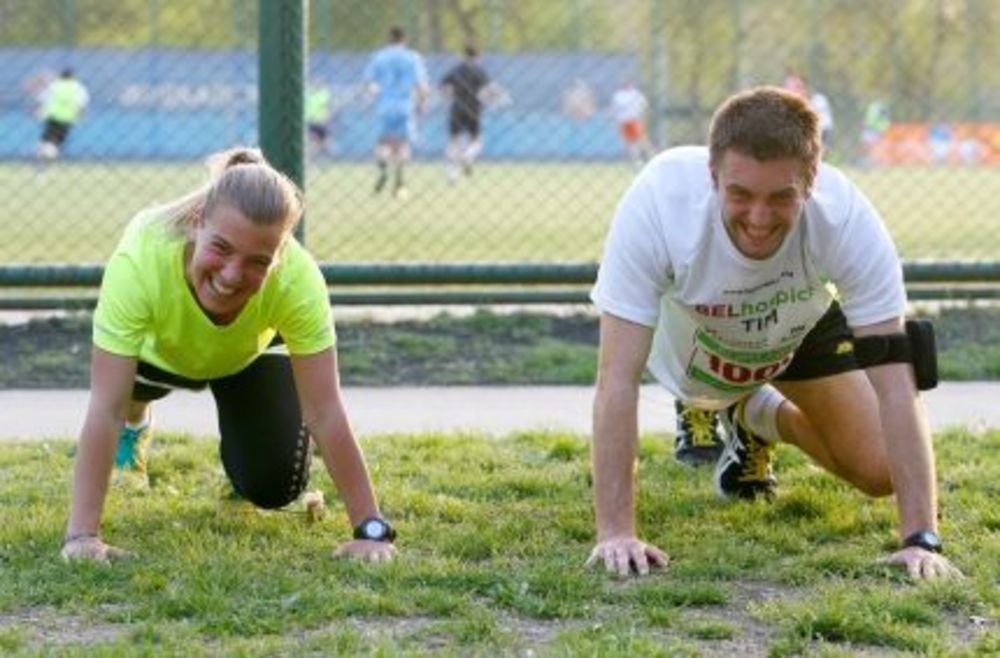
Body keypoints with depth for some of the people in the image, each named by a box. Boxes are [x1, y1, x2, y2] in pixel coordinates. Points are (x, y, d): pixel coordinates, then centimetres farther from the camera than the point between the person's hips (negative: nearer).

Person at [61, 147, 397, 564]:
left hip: (250, 354, -2)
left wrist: (370, 529, -38)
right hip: (158, 352, 3)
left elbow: (325, 413, -37)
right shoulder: (139, 261, -46)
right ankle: (135, 421, 19)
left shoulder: (298, 278, -43)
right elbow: (104, 409, -44)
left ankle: (240, 443, 25)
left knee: (273, 487, -12)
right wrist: (82, 535, -46)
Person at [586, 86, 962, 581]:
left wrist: (920, 538, -43)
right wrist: (615, 533, -44)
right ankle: (700, 410, 34)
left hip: (800, 329, 1)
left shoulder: (847, 217, -39)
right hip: (686, 338, -1)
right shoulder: (657, 203, -43)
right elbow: (618, 379, -40)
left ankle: (760, 418, 21)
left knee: (878, 474, -3)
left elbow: (894, 384, -37)